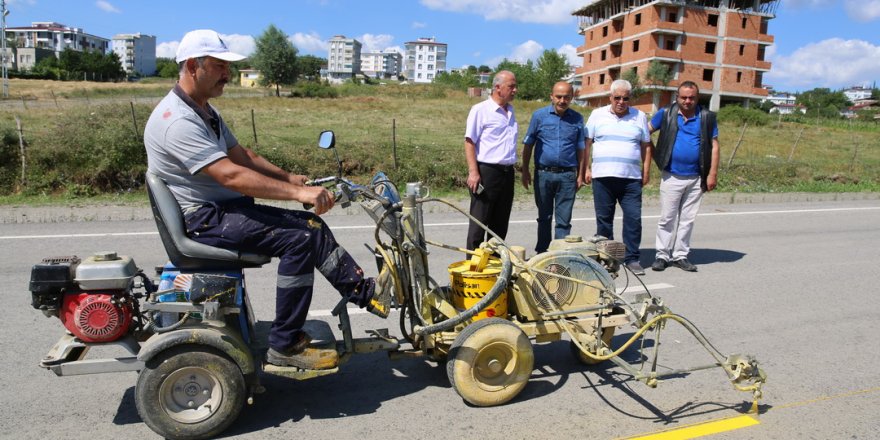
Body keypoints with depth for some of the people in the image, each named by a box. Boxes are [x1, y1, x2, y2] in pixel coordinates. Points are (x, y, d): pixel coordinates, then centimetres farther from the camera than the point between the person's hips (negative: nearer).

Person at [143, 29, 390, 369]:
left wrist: (291, 179, 7)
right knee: (298, 240, -22)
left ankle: (368, 293, 0)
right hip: (202, 219, -10)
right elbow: (231, 175, -30)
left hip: (226, 207, 10)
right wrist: (298, 193, -33)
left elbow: (242, 155, 18)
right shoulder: (177, 121, -20)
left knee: (312, 226, 0)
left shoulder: (204, 111, 14)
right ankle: (284, 345, -14)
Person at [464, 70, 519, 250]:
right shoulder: (480, 110, -6)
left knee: (500, 223, 12)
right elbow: (469, 142, -10)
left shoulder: (510, 110, 16)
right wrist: (473, 172, -18)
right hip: (486, 172, -7)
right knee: (479, 222, -2)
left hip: (507, 173, 7)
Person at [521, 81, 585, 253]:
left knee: (564, 220, 2)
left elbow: (580, 149, 10)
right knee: (544, 217, 11)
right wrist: (525, 171, 1)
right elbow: (528, 144, 4)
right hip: (543, 174, 0)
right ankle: (542, 252, 22)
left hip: (567, 175, 0)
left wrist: (580, 174, 6)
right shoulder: (539, 115, 1)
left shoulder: (577, 119, 5)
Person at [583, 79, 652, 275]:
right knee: (604, 219, 5)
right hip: (602, 177, 0)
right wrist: (586, 169, 2)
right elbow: (587, 143, 8)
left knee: (633, 218, -3)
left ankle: (632, 258, 7)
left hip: (631, 178, 1)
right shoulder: (597, 115, 8)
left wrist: (646, 172, 7)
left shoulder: (639, 117, 11)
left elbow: (646, 146, 13)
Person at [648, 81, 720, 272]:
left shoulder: (707, 117, 3)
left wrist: (712, 174, -2)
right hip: (671, 177, -1)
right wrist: (656, 154, -3)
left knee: (687, 219, 9)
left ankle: (680, 255, 18)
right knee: (667, 218, 3)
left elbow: (714, 146, 4)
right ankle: (662, 255, 11)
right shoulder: (666, 114, 0)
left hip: (696, 179, 2)